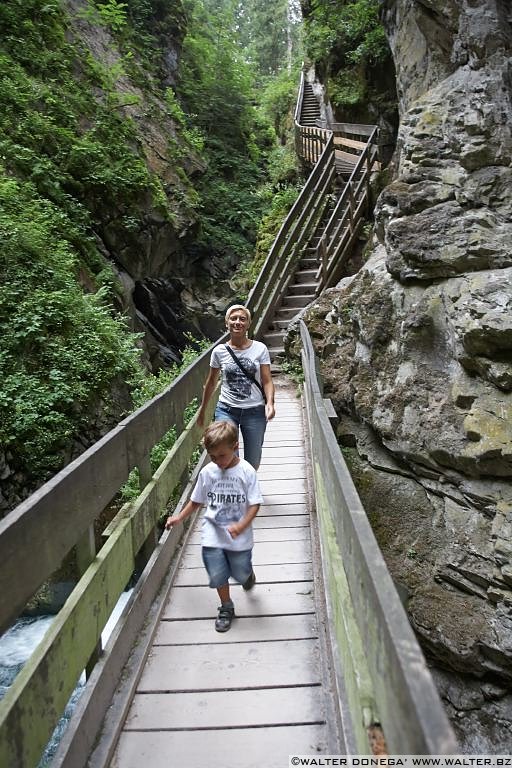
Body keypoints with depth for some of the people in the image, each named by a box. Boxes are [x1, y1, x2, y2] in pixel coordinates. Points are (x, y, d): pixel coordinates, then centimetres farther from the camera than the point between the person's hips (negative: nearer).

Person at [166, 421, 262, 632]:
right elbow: (196, 501, 8)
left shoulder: (246, 472, -15)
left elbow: (254, 504, -14)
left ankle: (248, 573, 49)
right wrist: (179, 517, -3)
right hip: (213, 534, 2)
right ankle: (226, 608, 31)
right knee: (217, 574, 5)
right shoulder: (207, 472, -5)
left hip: (239, 536, -2)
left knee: (241, 573, 11)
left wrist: (241, 526, -28)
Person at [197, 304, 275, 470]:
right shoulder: (219, 351, -1)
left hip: (254, 411, 0)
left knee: (252, 463, 12)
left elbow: (267, 381, -5)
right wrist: (202, 409, 18)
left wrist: (270, 403, -23)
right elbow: (211, 382, 11)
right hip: (227, 410, 0)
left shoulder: (260, 349, -4)